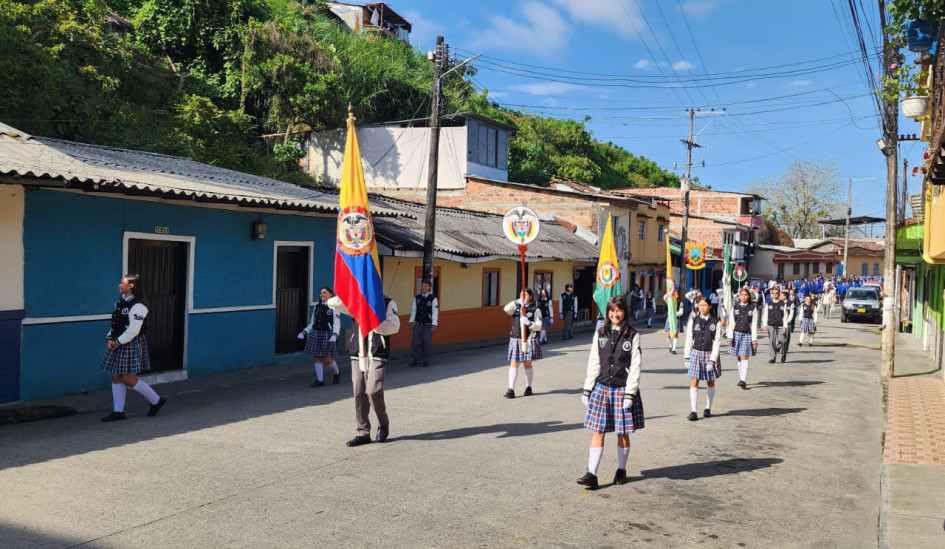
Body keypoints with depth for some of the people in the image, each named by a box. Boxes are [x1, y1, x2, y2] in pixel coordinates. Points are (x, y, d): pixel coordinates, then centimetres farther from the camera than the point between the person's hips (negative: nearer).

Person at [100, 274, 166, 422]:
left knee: (129, 379, -6)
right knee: (116, 377, 9)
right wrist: (110, 339, 0)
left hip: (131, 346, -9)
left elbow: (133, 331, -23)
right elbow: (114, 325, 15)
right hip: (118, 344, 9)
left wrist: (118, 342, -16)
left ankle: (156, 400, 11)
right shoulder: (120, 303, 10)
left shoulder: (137, 306, -19)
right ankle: (118, 411, 18)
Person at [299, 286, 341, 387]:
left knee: (327, 359, -2)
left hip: (327, 335, -5)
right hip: (316, 334, 5)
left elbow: (337, 324, -11)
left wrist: (334, 335, -26)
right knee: (317, 358, 4)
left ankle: (337, 373, 26)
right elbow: (312, 323, 15)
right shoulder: (317, 307, 10)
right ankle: (320, 380, 12)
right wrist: (304, 332, 3)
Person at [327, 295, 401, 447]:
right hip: (357, 354, 5)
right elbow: (332, 303, 7)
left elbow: (394, 326, -10)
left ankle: (383, 424, 11)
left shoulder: (388, 303, 1)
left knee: (373, 390, -15)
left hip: (377, 355, -4)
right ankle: (363, 433, 12)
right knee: (359, 393, 3)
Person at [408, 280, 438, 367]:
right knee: (415, 342, 0)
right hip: (418, 324, 3)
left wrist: (434, 325, -11)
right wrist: (411, 322, 1)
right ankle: (416, 360, 11)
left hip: (428, 325, -3)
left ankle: (426, 361, 14)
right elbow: (413, 310, 8)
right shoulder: (417, 298, 7)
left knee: (427, 343, 2)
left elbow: (435, 312, -7)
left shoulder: (433, 299, -5)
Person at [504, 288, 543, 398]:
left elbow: (538, 326, -5)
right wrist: (517, 302, -21)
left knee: (527, 364, 6)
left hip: (528, 340, -2)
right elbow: (506, 309, -10)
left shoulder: (535, 310, 1)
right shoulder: (516, 307, 9)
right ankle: (511, 390, -5)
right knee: (513, 364, -3)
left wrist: (528, 323, -22)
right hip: (515, 340, 2)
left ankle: (528, 387, 23)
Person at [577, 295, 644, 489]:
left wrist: (630, 393, -12)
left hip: (622, 389, -2)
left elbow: (635, 367, -6)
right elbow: (593, 363, 7)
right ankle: (591, 474, -1)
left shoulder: (633, 336, -3)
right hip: (601, 388, 2)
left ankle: (621, 470, 26)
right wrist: (587, 389, 4)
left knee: (623, 433, 9)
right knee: (597, 431, -1)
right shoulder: (600, 334, 6)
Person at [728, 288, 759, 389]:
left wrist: (754, 340, -6)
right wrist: (730, 337, 0)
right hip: (737, 334, 3)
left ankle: (744, 380, -15)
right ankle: (742, 379, 16)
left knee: (744, 358, -11)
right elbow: (731, 323, 6)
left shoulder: (753, 308, 0)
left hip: (747, 335, -3)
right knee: (739, 358, 8)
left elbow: (754, 325, -1)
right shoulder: (734, 307, 7)